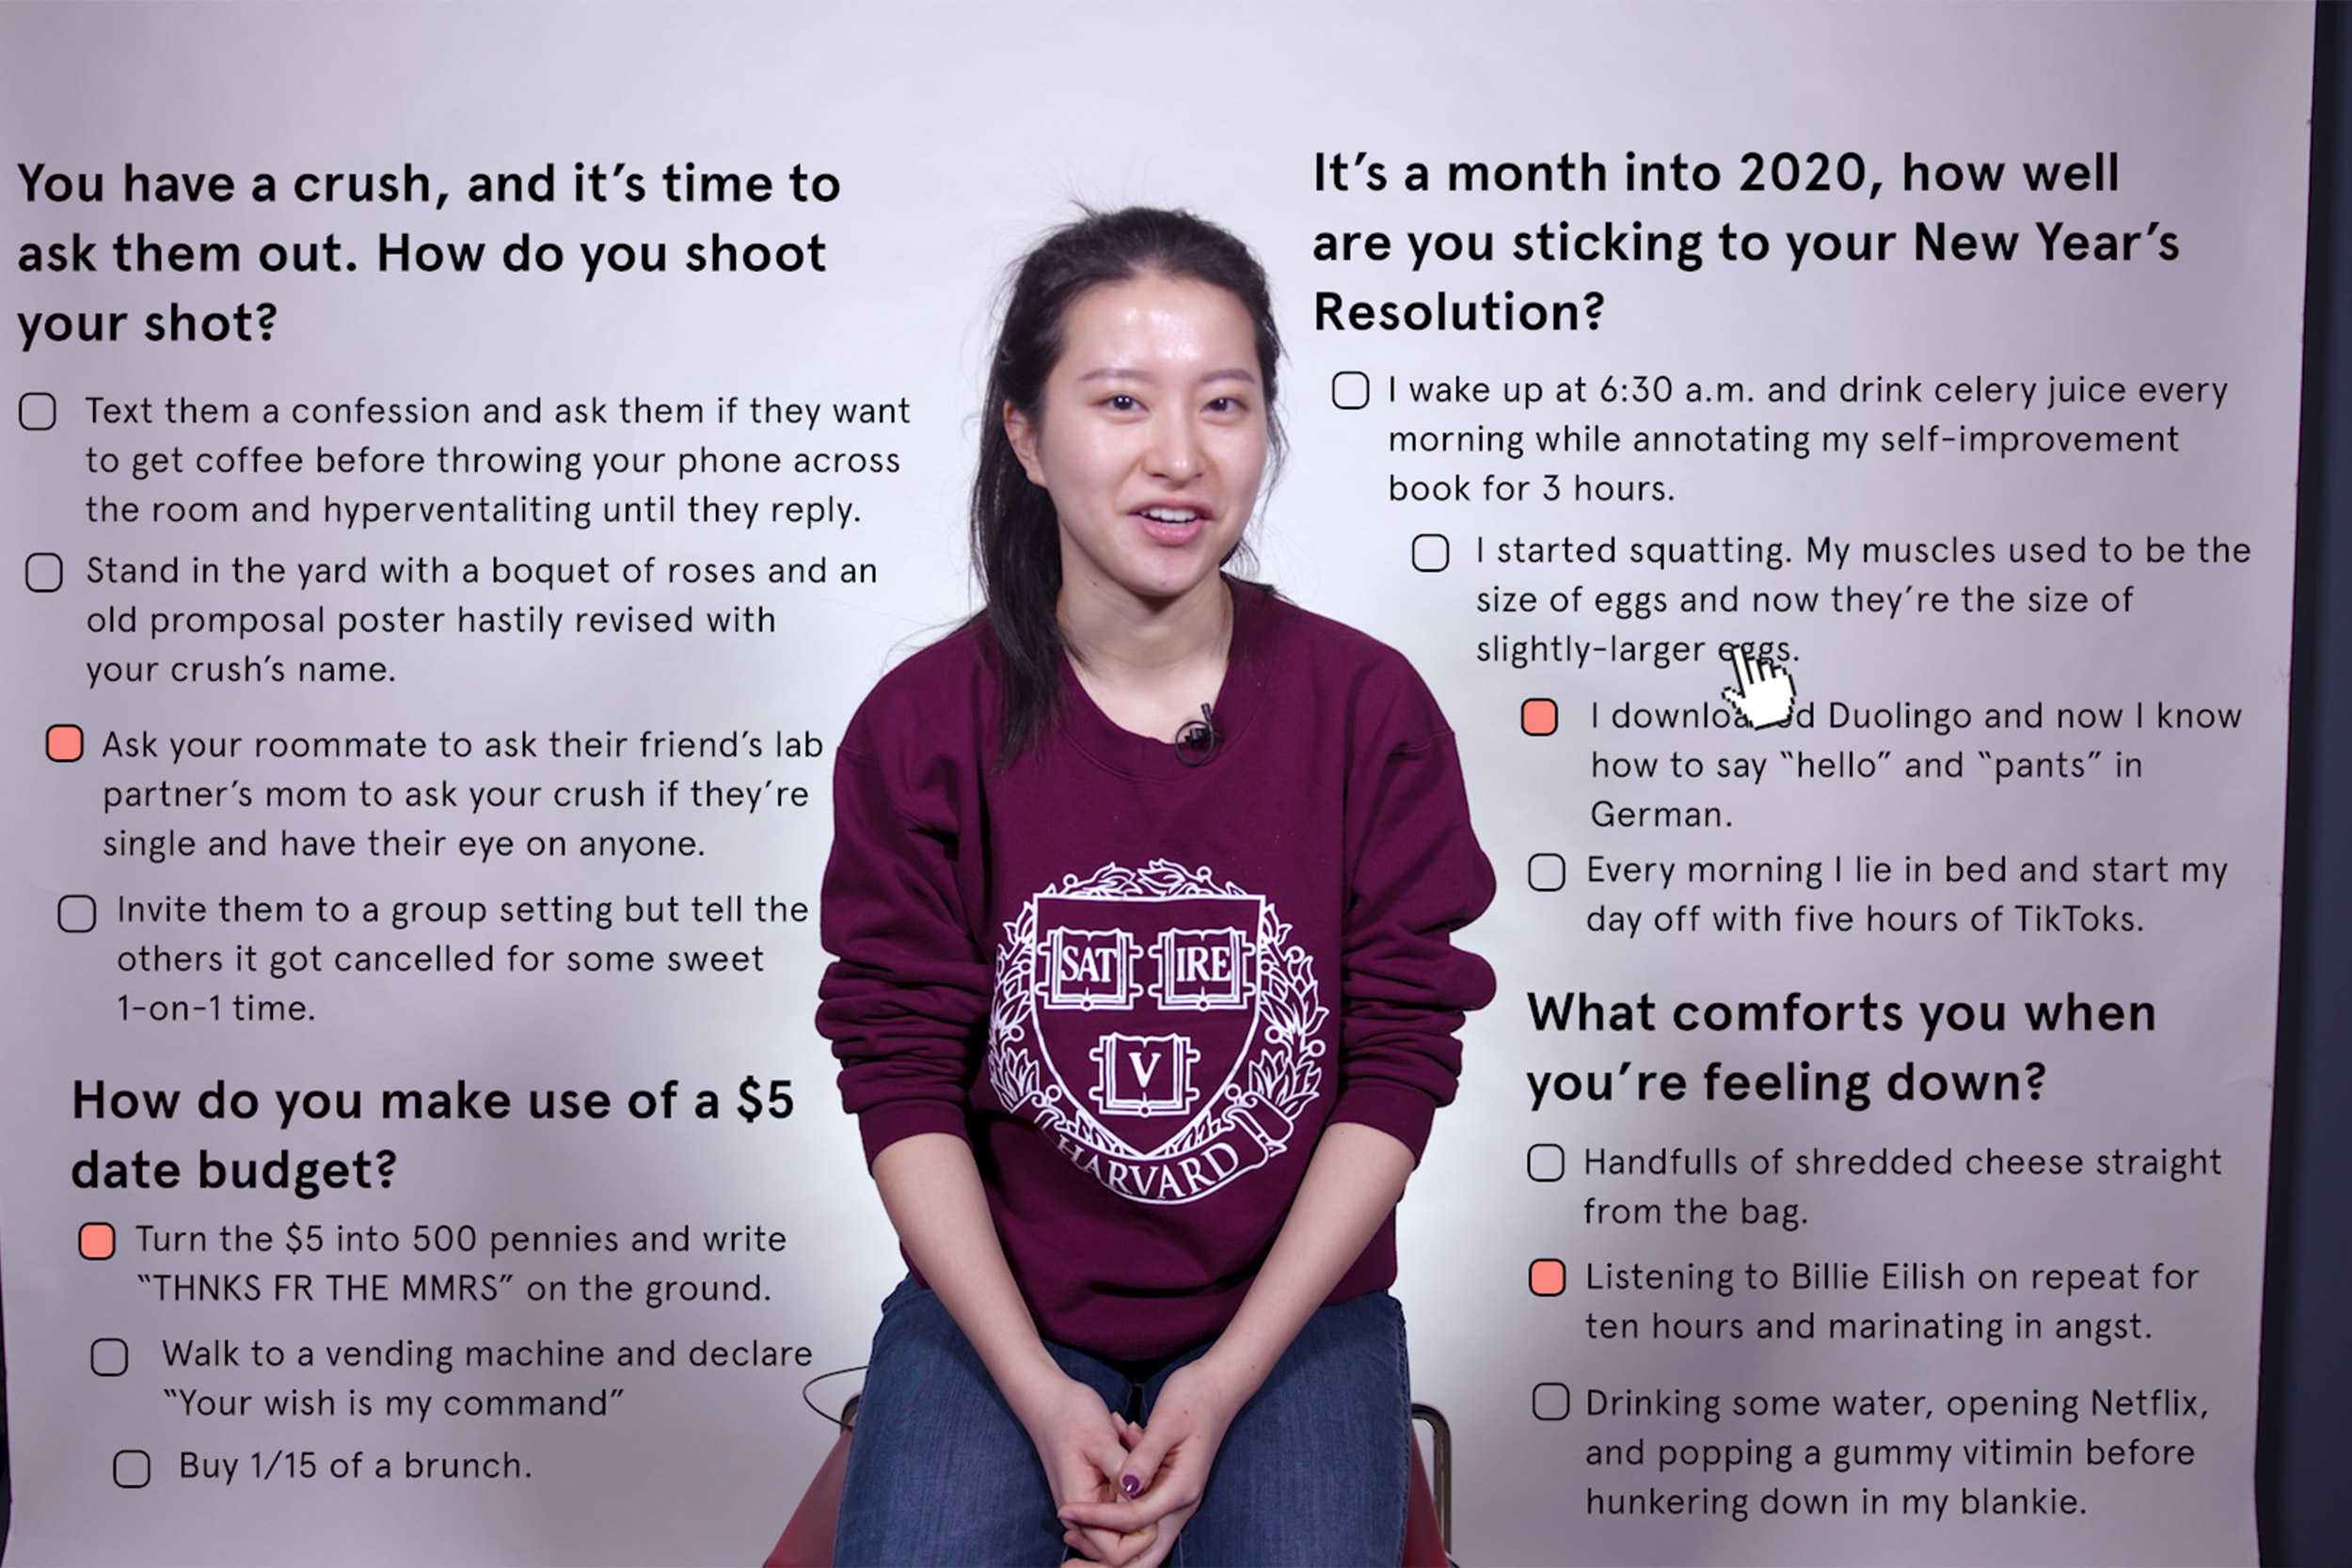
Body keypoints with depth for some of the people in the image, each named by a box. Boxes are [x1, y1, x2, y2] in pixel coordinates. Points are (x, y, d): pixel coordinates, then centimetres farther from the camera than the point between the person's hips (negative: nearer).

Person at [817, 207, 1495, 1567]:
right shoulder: (920, 728, -7)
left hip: (1295, 1304, 0)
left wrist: (1227, 1381, -11)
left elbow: (1398, 1066, -6)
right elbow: (906, 1079, -5)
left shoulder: (1372, 711, -8)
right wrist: (1038, 1393, -13)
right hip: (997, 1304, 1)